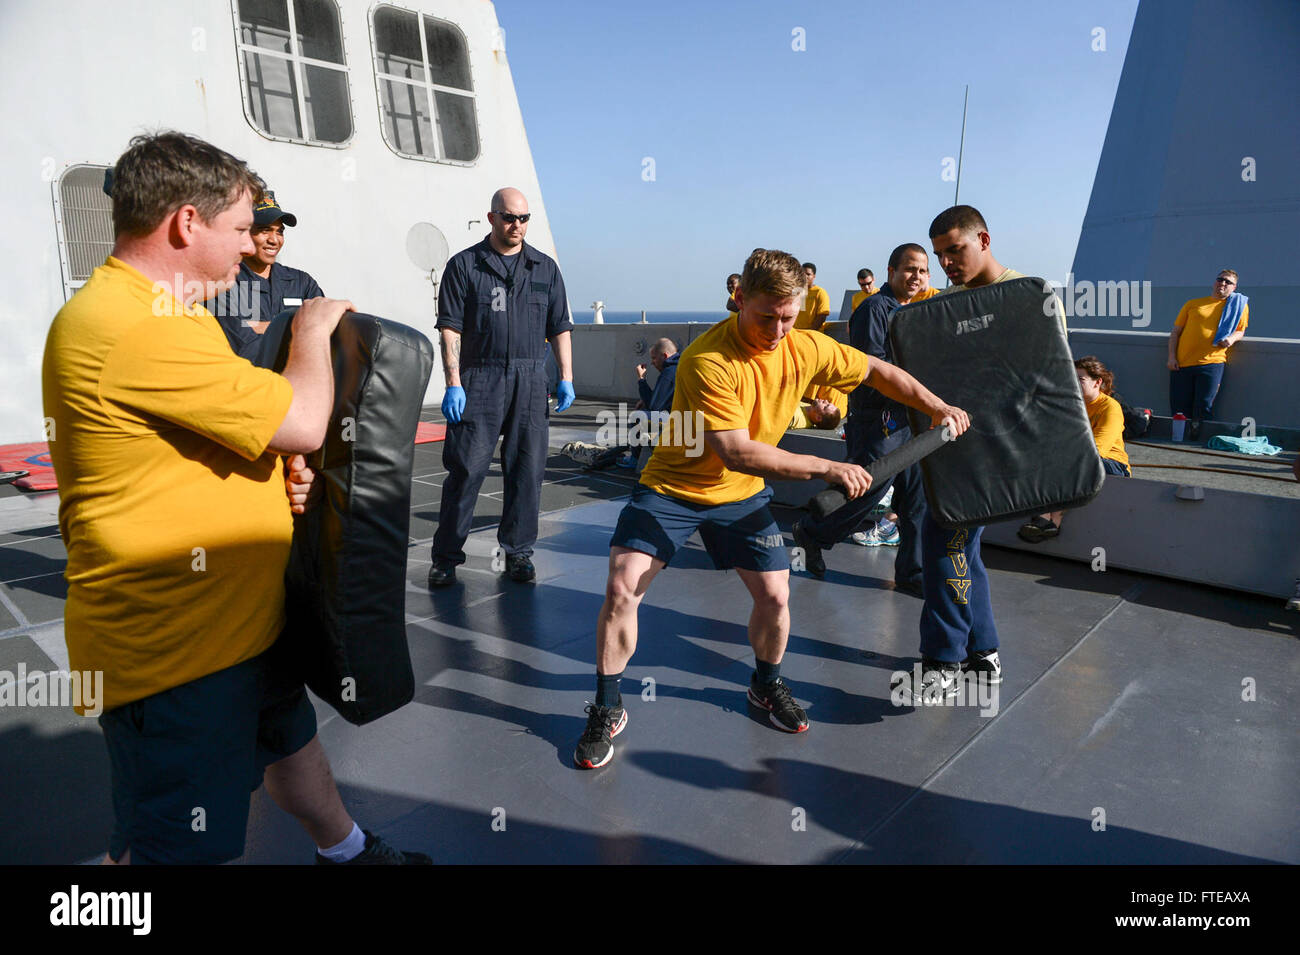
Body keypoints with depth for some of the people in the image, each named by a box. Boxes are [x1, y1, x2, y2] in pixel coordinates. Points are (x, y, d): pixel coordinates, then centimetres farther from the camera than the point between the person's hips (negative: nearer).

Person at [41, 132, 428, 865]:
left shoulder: (158, 312, 12)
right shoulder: (134, 328, -25)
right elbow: (303, 422, -26)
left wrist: (281, 472, 0)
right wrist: (313, 329, -6)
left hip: (243, 616, 11)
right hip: (172, 646, -11)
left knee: (291, 739, 29)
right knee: (172, 845, 7)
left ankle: (347, 850, 52)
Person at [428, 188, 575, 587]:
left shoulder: (545, 267, 14)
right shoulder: (464, 265, 5)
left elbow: (559, 327, 15)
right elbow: (450, 329, -1)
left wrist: (566, 378, 6)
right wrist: (453, 383, -10)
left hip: (531, 380, 3)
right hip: (479, 380, -3)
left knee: (527, 469, 4)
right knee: (466, 469, -3)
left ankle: (518, 551, 17)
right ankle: (446, 556, 8)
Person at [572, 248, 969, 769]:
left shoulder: (806, 349, -10)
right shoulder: (707, 360, -29)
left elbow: (877, 371, 7)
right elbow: (737, 454, -33)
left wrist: (937, 408, 1)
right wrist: (825, 467, -32)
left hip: (742, 496, 5)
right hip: (671, 489, -4)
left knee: (775, 595, 0)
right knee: (621, 589, -14)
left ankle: (767, 686, 31)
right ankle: (607, 710, 7)